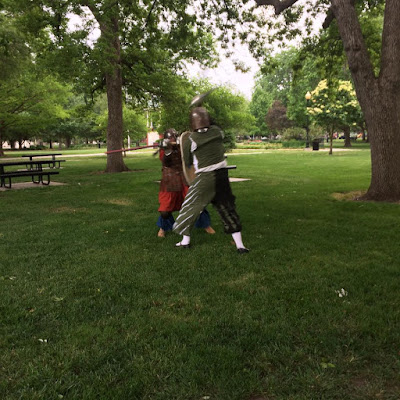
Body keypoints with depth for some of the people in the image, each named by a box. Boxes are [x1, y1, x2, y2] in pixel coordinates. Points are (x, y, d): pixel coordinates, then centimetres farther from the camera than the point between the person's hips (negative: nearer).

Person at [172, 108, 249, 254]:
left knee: (190, 207, 14)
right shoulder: (217, 132, -1)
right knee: (228, 209, 7)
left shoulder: (190, 141, -9)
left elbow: (187, 162, 1)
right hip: (222, 175, 3)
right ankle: (239, 245, 6)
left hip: (204, 178, -3)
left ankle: (185, 240, 24)